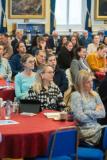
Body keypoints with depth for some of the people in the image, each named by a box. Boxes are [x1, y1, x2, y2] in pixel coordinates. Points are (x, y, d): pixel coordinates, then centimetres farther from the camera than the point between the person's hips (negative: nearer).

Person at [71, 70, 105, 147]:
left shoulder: (95, 94, 12)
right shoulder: (76, 95, -5)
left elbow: (103, 113, 6)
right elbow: (80, 117, -13)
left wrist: (88, 113, -7)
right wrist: (95, 113, 0)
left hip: (96, 127, 6)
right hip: (84, 129, -5)